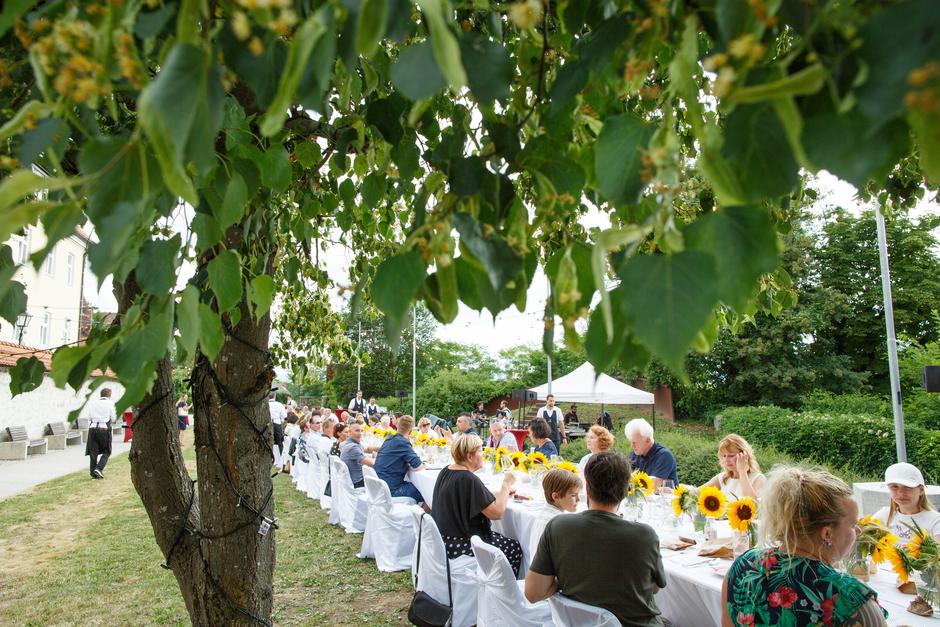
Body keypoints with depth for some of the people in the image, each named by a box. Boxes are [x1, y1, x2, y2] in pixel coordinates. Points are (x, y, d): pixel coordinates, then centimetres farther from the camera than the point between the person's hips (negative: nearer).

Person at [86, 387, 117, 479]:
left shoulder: (92, 403, 10)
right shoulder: (110, 403, 0)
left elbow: (89, 417, 11)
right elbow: (113, 418, 2)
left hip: (92, 428, 3)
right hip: (104, 429, -3)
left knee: (93, 452, 9)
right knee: (106, 451, 9)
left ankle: (93, 473, 9)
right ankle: (99, 468, -8)